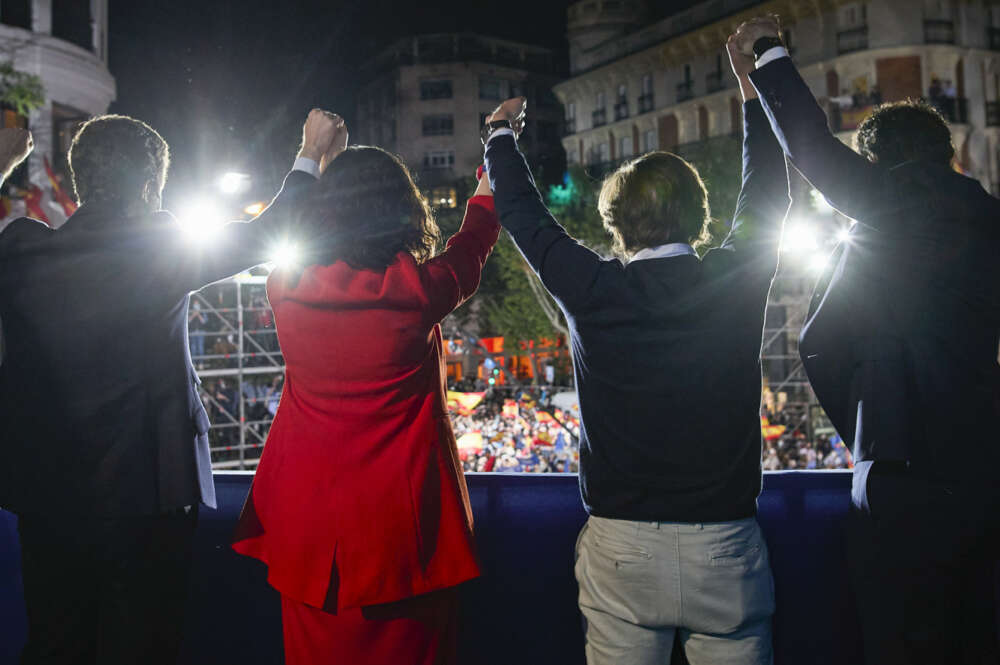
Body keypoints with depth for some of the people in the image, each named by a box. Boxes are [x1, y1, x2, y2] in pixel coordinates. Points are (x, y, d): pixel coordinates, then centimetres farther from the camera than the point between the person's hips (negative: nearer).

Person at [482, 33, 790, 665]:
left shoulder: (593, 291, -8)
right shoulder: (738, 281, -5)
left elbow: (524, 214, 9)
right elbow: (768, 196, 15)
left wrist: (500, 133, 28)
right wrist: (752, 89, 29)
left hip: (621, 548, 0)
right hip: (724, 548, 1)